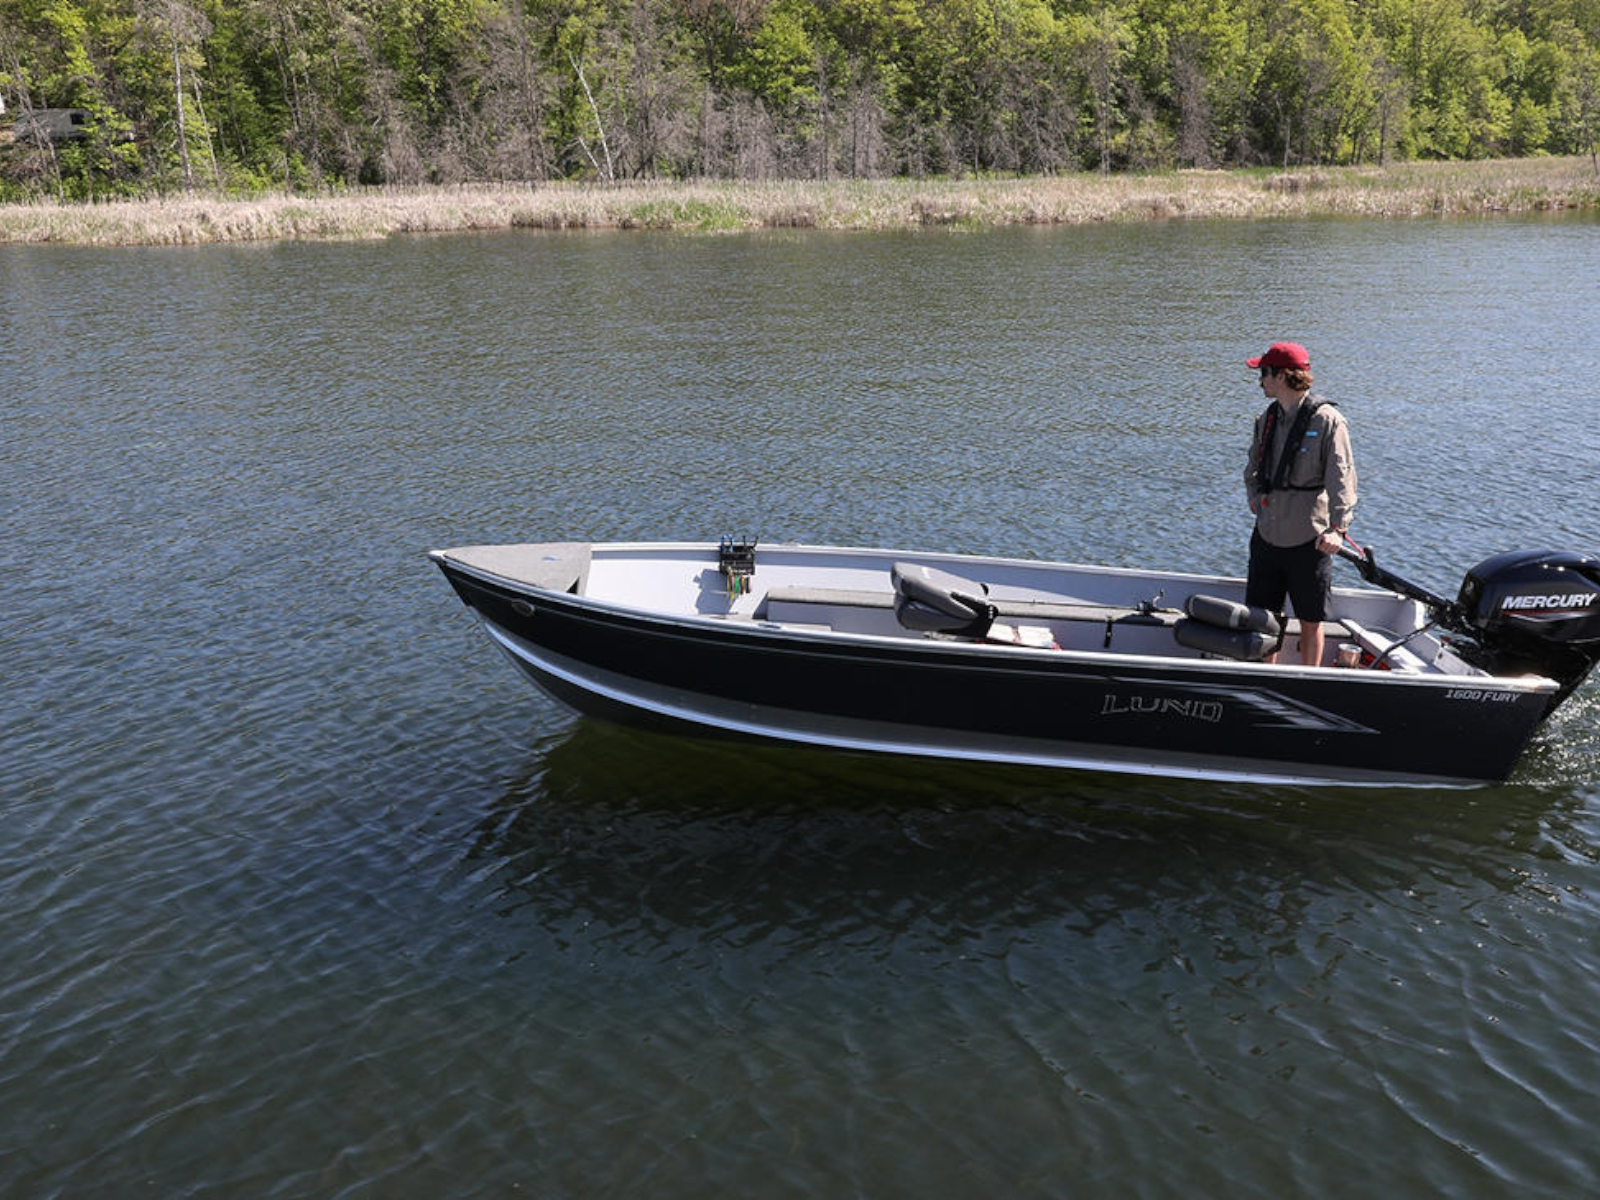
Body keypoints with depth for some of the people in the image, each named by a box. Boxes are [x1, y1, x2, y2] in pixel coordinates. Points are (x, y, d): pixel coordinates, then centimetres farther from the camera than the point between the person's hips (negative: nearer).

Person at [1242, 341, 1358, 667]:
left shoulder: (1327, 420, -10)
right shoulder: (1267, 419, 10)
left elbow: (1342, 478, -17)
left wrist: (1338, 528, -28)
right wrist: (1256, 500, 6)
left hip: (1308, 541, -6)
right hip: (1267, 536, 6)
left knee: (1310, 621, 7)